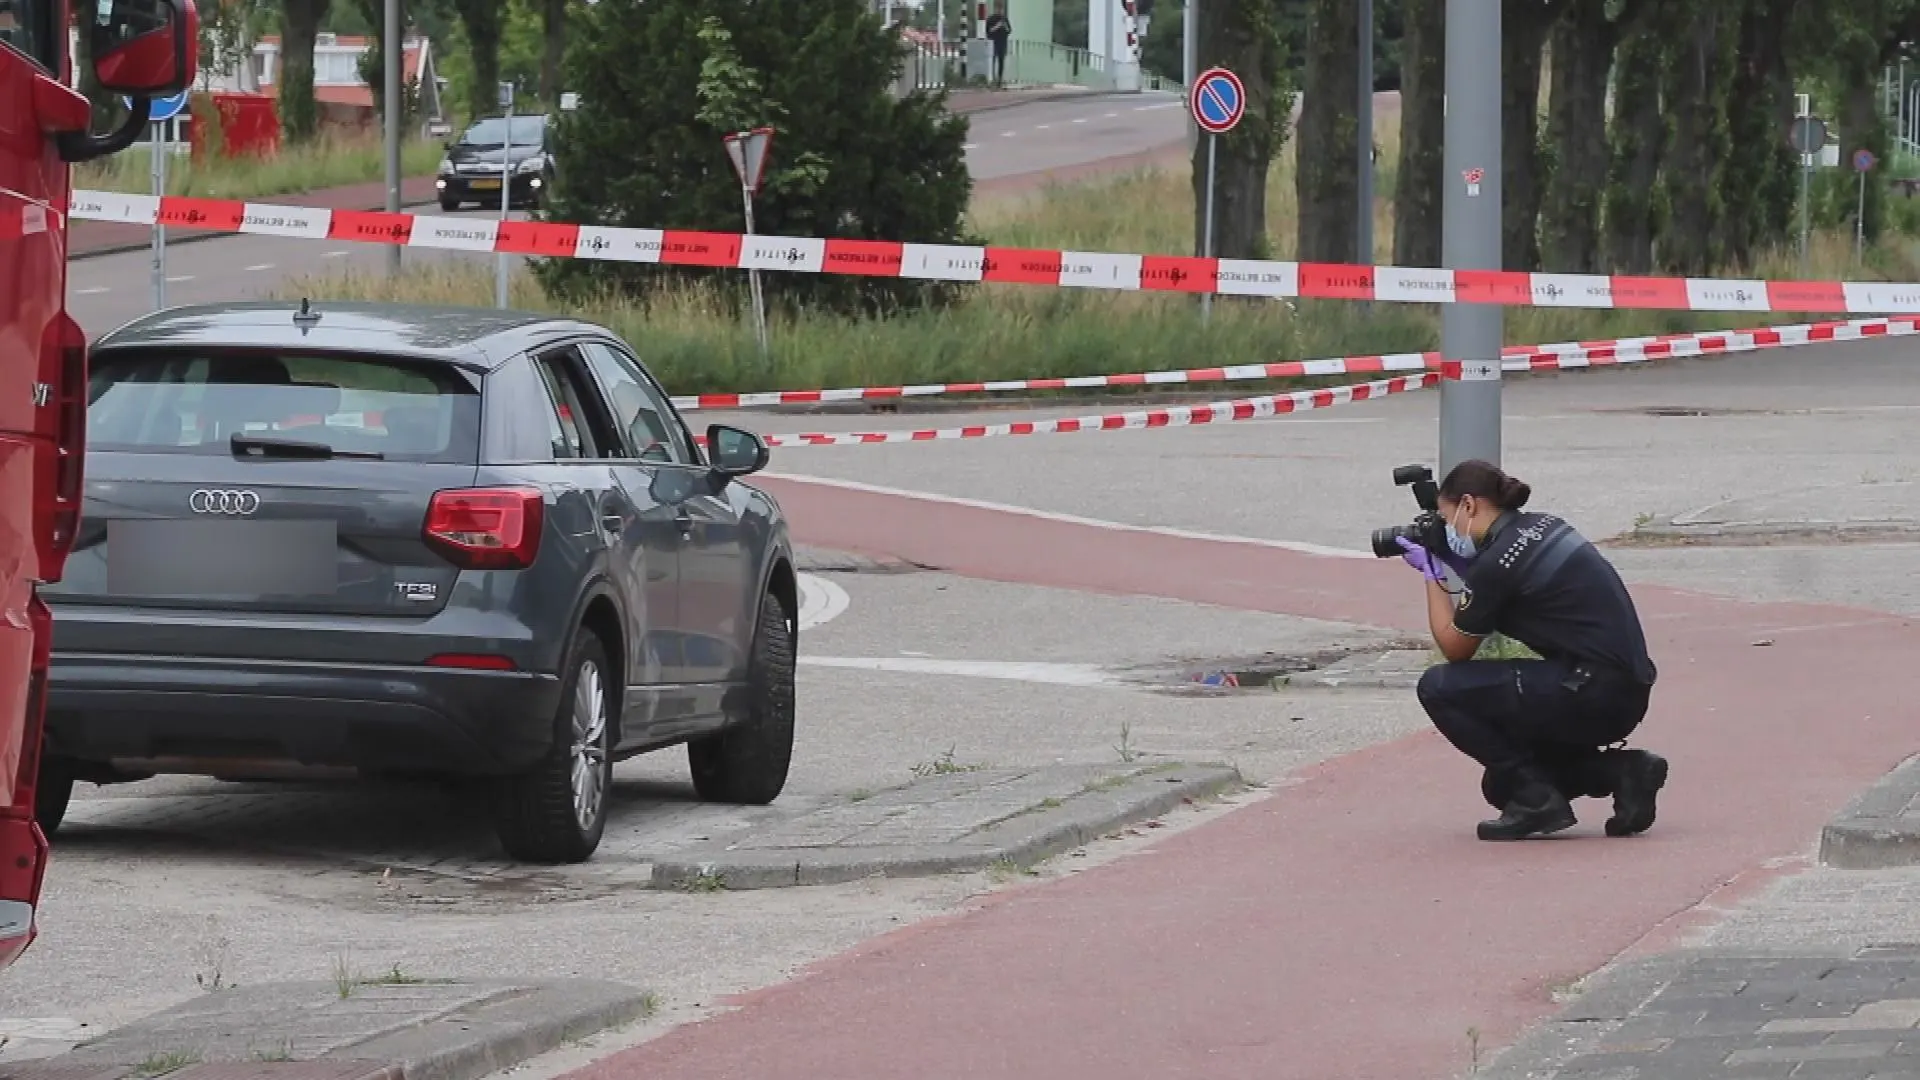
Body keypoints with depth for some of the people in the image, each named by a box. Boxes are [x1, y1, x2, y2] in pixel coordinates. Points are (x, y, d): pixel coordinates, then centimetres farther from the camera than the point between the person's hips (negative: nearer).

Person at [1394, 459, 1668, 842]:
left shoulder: (1497, 561, -14)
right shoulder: (1544, 527, 12)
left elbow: (1455, 649, -1)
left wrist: (1432, 576, 9)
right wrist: (1459, 566, 18)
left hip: (1591, 696, -9)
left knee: (1439, 688, -5)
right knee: (1502, 784, 21)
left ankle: (1536, 801, -4)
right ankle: (1621, 771, 9)